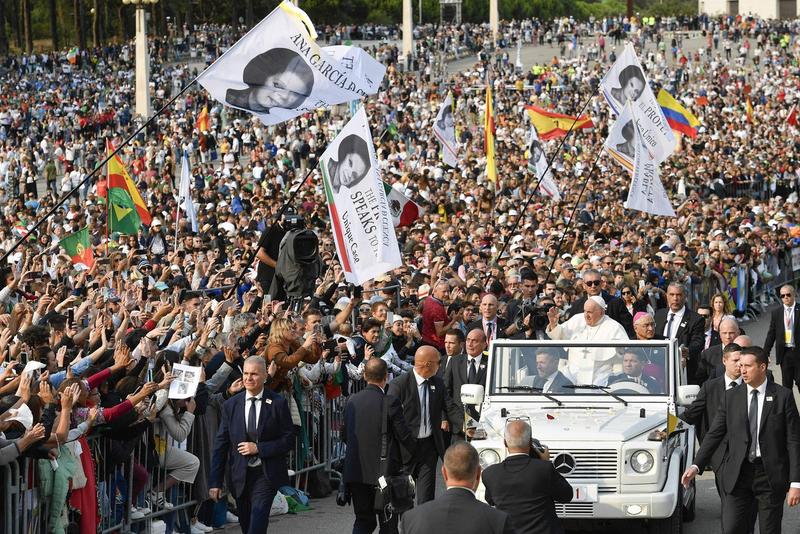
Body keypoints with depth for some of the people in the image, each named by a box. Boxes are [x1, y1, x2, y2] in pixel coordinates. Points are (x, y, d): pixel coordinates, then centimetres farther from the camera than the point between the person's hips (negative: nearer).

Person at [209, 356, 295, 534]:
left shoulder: (278, 404, -3)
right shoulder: (231, 405, 4)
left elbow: (288, 440, -2)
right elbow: (220, 445, 4)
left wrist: (258, 448, -14)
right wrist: (215, 481, -1)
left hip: (266, 474, -3)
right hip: (240, 475, 3)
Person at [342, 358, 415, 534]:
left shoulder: (352, 401, 3)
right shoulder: (390, 402, -13)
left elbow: (345, 435, 10)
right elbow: (404, 434, -10)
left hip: (355, 471, 4)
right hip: (383, 471, -4)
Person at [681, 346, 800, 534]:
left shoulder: (783, 396, -1)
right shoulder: (731, 397, 6)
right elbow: (714, 434, 5)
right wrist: (696, 466, -8)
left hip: (770, 475, -2)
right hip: (738, 474, 2)